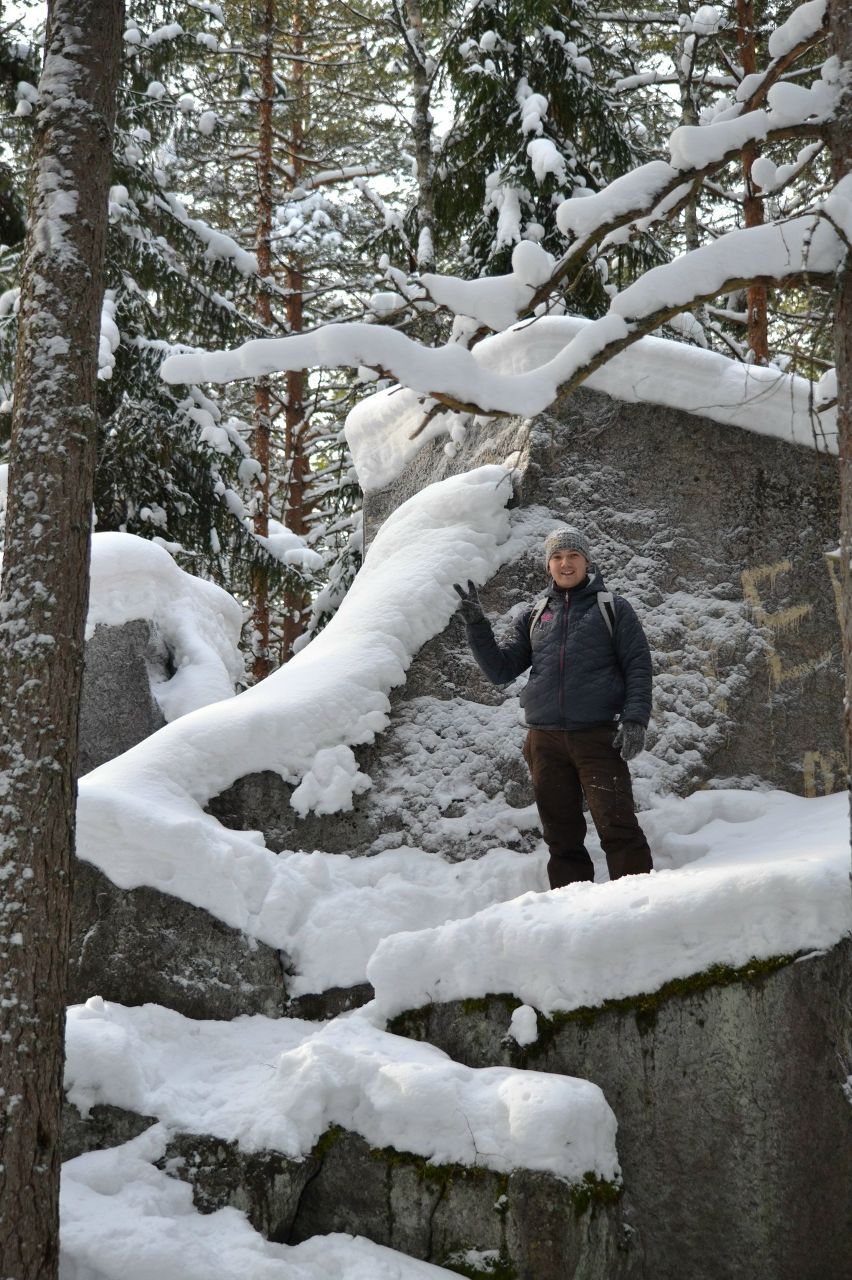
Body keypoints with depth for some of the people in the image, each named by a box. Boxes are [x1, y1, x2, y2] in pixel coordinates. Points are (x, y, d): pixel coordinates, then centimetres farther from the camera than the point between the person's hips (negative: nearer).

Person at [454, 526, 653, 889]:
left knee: (617, 827, -13)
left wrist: (634, 720, -12)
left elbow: (638, 666, 2)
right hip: (545, 739, 4)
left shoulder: (611, 608, 8)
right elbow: (500, 669, 13)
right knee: (562, 836, 6)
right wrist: (477, 625, 0)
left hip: (597, 736, -4)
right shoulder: (534, 616, 17)